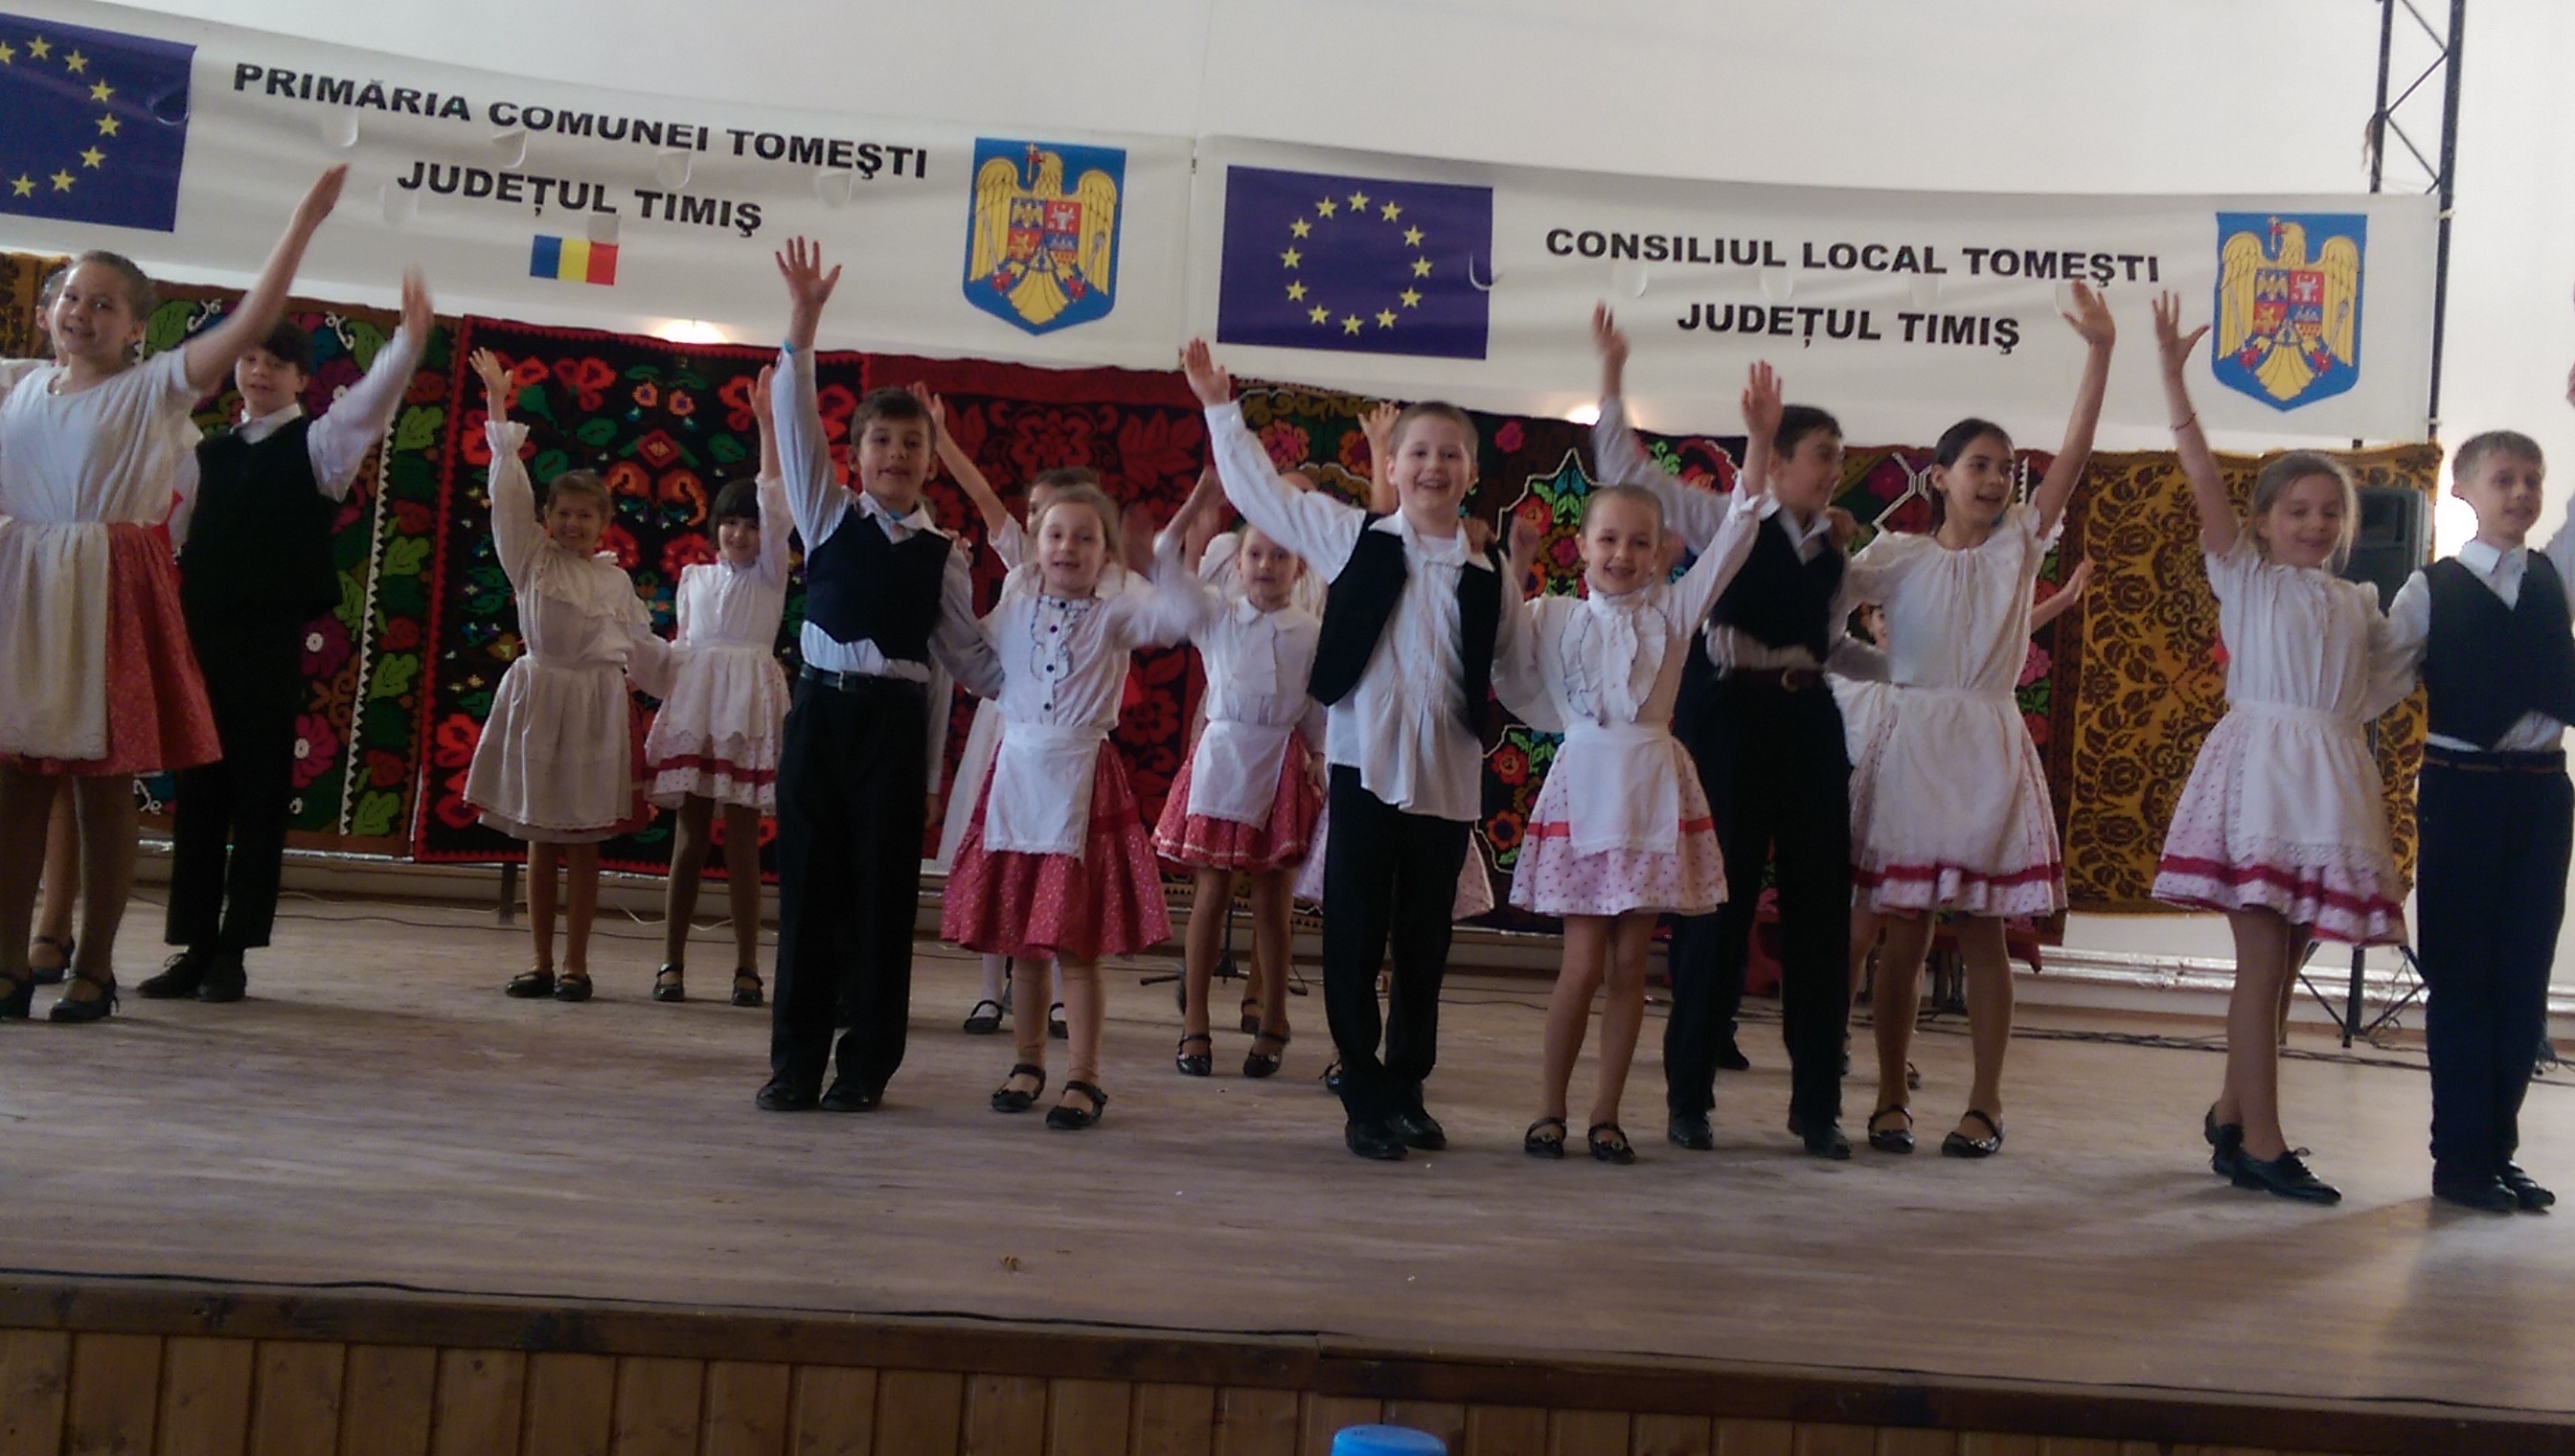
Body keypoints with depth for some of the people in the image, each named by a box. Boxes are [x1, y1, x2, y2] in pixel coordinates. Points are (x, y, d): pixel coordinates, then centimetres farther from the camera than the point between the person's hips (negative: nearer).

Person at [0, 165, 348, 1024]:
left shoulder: (156, 387, 1)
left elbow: (251, 322, -10)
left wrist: (304, 224, -14)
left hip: (110, 596, -4)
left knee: (104, 783, 2)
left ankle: (93, 969, 10)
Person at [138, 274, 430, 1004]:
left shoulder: (318, 443, 2)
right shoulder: (210, 452, 15)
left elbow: (369, 403, -17)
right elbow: (173, 532, 14)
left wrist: (409, 340, -34)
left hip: (270, 637, -4)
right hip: (201, 633, 4)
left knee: (260, 791, 0)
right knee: (198, 789, 6)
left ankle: (232, 951, 7)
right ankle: (193, 945, 13)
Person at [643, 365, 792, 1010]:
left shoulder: (770, 574, 6)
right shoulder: (692, 577, 16)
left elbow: (775, 505, -5)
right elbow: (680, 644, 18)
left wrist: (767, 424, -10)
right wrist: (665, 693, 7)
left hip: (746, 703, -2)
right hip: (691, 701, 3)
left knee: (741, 840, -3)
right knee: (690, 836, 2)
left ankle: (747, 967, 2)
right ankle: (671, 962, 7)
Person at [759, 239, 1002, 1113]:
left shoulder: (941, 554, 7)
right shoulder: (828, 516, 6)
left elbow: (967, 653, 9)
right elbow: (797, 420, -2)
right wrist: (803, 320, -11)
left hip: (894, 723, 0)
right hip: (821, 712, 0)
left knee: (883, 888, 3)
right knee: (809, 883, 3)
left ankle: (867, 1064, 12)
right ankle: (796, 1060, 10)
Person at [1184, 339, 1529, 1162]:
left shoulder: (1491, 580, 7)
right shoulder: (1353, 539, 2)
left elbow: (1513, 677, 16)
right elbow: (1261, 490, 7)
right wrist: (1220, 409, 9)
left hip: (1449, 776, 2)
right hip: (1365, 764, -2)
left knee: (1425, 943, 10)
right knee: (1355, 935, 1)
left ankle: (1407, 1086, 25)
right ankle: (1365, 1098, 11)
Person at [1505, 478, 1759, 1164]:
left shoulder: (1672, 611, 7)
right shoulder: (1551, 617, 6)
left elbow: (1732, 542, 1)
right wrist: (1512, 570, -5)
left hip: (1654, 798, 2)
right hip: (1583, 794, -2)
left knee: (1630, 964, 5)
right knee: (1584, 965, -3)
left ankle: (1606, 1113, 14)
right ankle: (1550, 1109, 11)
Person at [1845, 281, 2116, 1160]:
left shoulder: (2018, 547, 8)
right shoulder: (1899, 555, 5)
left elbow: (2074, 454, -2)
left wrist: (2100, 353, -10)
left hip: (1990, 749, 1)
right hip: (1913, 746, -1)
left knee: (1984, 931, 3)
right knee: (1905, 930, 1)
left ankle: (1986, 1104, 10)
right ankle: (1891, 1097, 11)